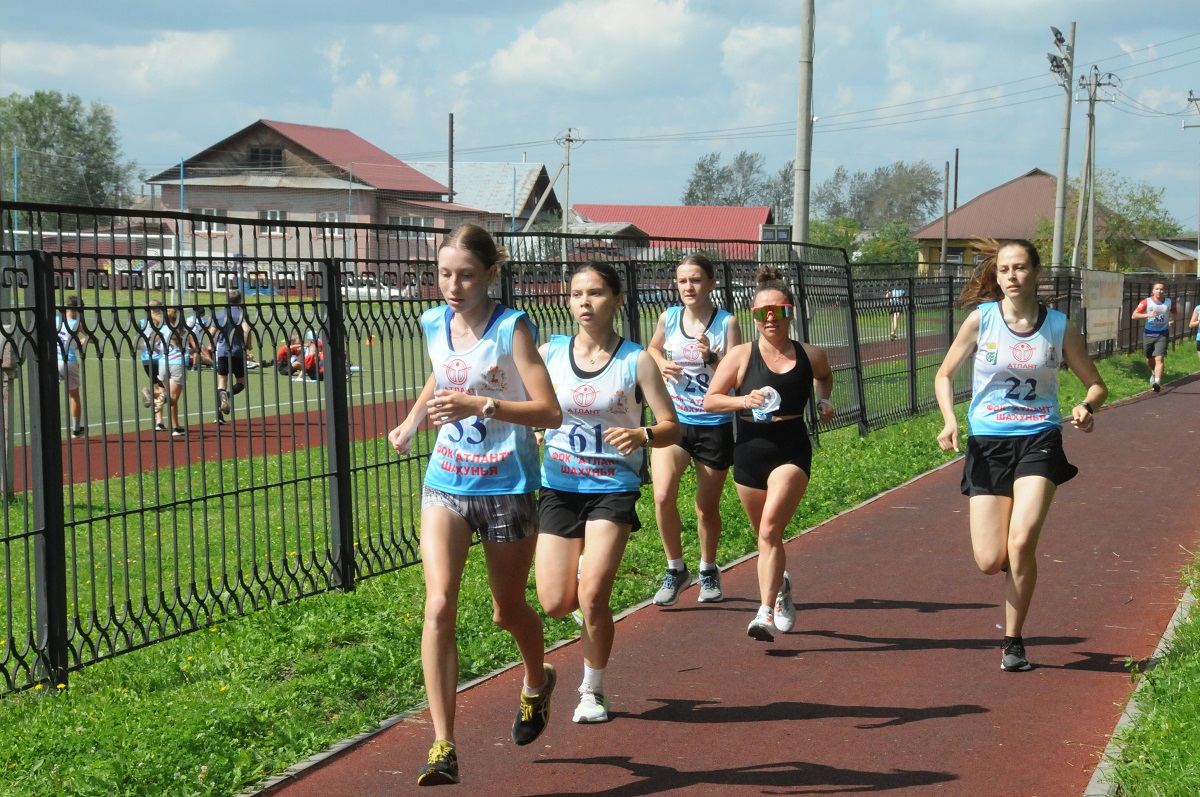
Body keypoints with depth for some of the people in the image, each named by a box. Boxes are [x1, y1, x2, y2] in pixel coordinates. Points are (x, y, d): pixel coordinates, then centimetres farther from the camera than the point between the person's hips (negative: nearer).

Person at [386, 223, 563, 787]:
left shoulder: (511, 328, -14)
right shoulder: (434, 324, 2)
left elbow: (550, 411, -21)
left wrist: (481, 405, -31)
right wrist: (412, 420, 11)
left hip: (507, 487, -3)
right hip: (446, 483, 3)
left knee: (507, 610, 14)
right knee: (439, 607, -14)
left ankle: (537, 682, 49)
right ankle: (443, 749, -14)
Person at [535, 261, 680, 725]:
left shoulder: (636, 361, -4)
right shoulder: (549, 354, 3)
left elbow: (671, 426, -2)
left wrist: (643, 435, -23)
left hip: (613, 490, -2)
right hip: (558, 488, 3)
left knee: (592, 598, -13)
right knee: (556, 605, -2)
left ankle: (593, 689, 12)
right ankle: (588, 566, 35)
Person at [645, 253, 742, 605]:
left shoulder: (727, 323, -7)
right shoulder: (669, 317, 2)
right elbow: (653, 348, 23)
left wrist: (711, 358, -27)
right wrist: (660, 363, 1)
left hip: (714, 426, -2)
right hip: (673, 421, 2)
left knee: (707, 507, 10)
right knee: (663, 495, -17)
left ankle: (708, 570, 34)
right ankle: (675, 569, 4)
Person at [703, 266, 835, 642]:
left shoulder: (810, 356, 2)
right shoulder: (740, 356, -4)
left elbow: (824, 375, 26)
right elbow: (710, 400, -2)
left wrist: (824, 401, 9)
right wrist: (745, 401, -17)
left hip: (792, 452, -2)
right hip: (750, 452, 2)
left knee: (770, 528, -20)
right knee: (765, 535, 15)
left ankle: (766, 612, -20)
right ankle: (781, 587, 45)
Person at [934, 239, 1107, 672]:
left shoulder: (1059, 327, -1)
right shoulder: (981, 319, -3)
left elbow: (1096, 384, 8)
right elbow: (945, 374, 7)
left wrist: (1086, 406, -15)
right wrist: (950, 420, -10)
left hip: (1039, 441, -1)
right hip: (987, 442, 1)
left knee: (1022, 542, -19)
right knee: (990, 562, -6)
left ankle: (1013, 642, 1)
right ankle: (1020, 569, 34)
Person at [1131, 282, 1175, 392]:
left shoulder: (1169, 303, 0)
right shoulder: (1146, 302, -7)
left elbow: (1173, 312, 23)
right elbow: (1134, 316, -13)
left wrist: (1172, 319, 2)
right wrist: (1148, 315, -26)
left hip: (1162, 334, -1)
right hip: (1148, 334, 1)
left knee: (1159, 358, -17)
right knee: (1149, 359, 16)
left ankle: (1157, 382, -27)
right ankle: (1154, 373, 49)